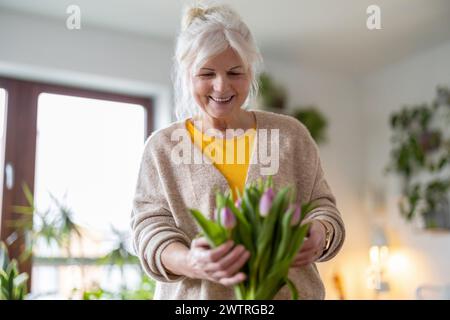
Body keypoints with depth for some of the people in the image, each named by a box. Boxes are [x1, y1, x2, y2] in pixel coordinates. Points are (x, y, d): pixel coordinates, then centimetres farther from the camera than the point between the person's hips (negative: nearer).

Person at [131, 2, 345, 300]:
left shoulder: (290, 133, 3)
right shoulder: (163, 147, 0)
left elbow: (322, 206, 4)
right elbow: (151, 226, -7)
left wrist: (318, 235, -19)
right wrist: (192, 263, -28)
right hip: (196, 295, -1)